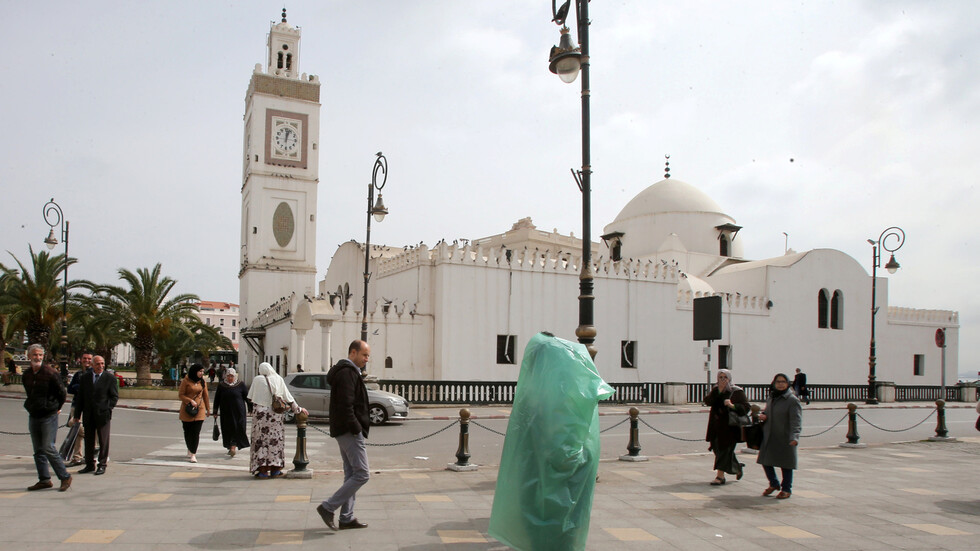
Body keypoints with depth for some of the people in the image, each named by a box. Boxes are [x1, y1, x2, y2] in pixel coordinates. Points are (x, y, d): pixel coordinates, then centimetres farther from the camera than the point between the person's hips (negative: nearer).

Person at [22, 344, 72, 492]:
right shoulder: (26, 374, 7)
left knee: (48, 448, -9)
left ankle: (65, 477, 2)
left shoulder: (50, 373, -12)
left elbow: (62, 394, -4)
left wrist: (55, 408, 5)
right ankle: (44, 480, 18)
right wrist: (31, 406, 17)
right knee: (38, 450, 9)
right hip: (33, 417, 7)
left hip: (48, 416, -7)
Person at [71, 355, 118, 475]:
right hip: (88, 415, 4)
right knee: (88, 440, 10)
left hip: (102, 414, -4)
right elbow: (80, 397, 12)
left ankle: (102, 465, 9)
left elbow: (114, 396, 0)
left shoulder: (110, 377, 0)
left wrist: (107, 409, -11)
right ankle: (90, 465, 20)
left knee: (103, 440, 1)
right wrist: (77, 414, 8)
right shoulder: (85, 378, 10)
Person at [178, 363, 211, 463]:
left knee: (196, 432, -8)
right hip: (187, 409, -2)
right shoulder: (186, 381, -5)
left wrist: (208, 409, 17)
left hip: (199, 409, 2)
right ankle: (190, 450, 29)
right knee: (187, 431, 8)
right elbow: (180, 395, -4)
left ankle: (193, 454, -7)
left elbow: (205, 395, 14)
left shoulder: (202, 382, 7)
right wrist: (190, 401, -17)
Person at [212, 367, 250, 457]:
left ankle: (233, 447, -10)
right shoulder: (221, 386, 5)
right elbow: (217, 399, 9)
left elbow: (247, 397, 3)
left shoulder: (241, 385, -1)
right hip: (226, 412, 2)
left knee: (237, 429, -9)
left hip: (238, 412, -2)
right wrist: (215, 412, 7)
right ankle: (231, 446, 17)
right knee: (227, 430, 5)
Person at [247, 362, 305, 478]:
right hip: (275, 414, 2)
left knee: (260, 440, 4)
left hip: (260, 412, -2)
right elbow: (288, 397, 6)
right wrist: (297, 408, 18)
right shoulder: (278, 379, 3)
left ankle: (262, 470, 2)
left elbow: (250, 397, 4)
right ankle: (275, 470, 11)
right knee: (275, 439, 9)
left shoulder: (257, 379, -1)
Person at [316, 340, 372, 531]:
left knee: (352, 475, 14)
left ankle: (346, 518, 18)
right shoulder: (348, 373, -14)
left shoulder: (348, 371, 19)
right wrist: (356, 428, -19)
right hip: (350, 431, -11)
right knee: (362, 474, -9)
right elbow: (345, 405, -23)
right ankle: (328, 507, -5)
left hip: (344, 431, 11)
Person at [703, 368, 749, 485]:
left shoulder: (737, 391, -5)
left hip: (730, 426, -6)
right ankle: (737, 467, 34)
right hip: (716, 426, 6)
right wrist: (718, 391, -15)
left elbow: (746, 407, -12)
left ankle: (720, 476, -3)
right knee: (717, 448, 11)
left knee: (725, 449, -7)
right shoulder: (715, 389, 9)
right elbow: (707, 402, -5)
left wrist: (732, 405, -27)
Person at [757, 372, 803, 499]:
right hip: (769, 437, 7)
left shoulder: (792, 400, -11)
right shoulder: (770, 398, 11)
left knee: (785, 464, 4)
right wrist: (762, 415, 3)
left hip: (785, 439, -6)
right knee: (766, 461, 11)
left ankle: (786, 489, 21)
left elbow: (796, 420, -20)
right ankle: (774, 484, 32)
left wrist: (794, 436, -32)